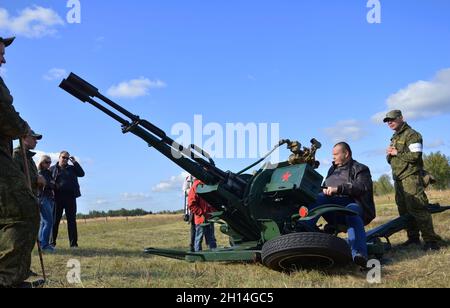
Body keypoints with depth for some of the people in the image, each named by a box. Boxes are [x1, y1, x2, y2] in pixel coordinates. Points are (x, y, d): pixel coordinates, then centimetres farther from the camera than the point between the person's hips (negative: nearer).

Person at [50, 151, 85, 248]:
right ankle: (52, 242, 12)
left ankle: (73, 243, 2)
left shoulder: (72, 168, 15)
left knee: (72, 220, 1)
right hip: (58, 197, -1)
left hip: (70, 197, 1)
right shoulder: (53, 169, 11)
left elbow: (82, 173, 2)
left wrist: (75, 162, 0)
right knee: (55, 220, 2)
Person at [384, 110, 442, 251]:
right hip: (398, 179, 9)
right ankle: (413, 238, 17)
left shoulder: (411, 135, -6)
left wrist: (397, 153, -11)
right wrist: (390, 154, 2)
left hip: (411, 177, -9)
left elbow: (415, 156, -19)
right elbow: (390, 160, 23)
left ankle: (431, 240, -11)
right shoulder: (394, 138, 22)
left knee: (417, 208, -15)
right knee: (404, 210, 9)